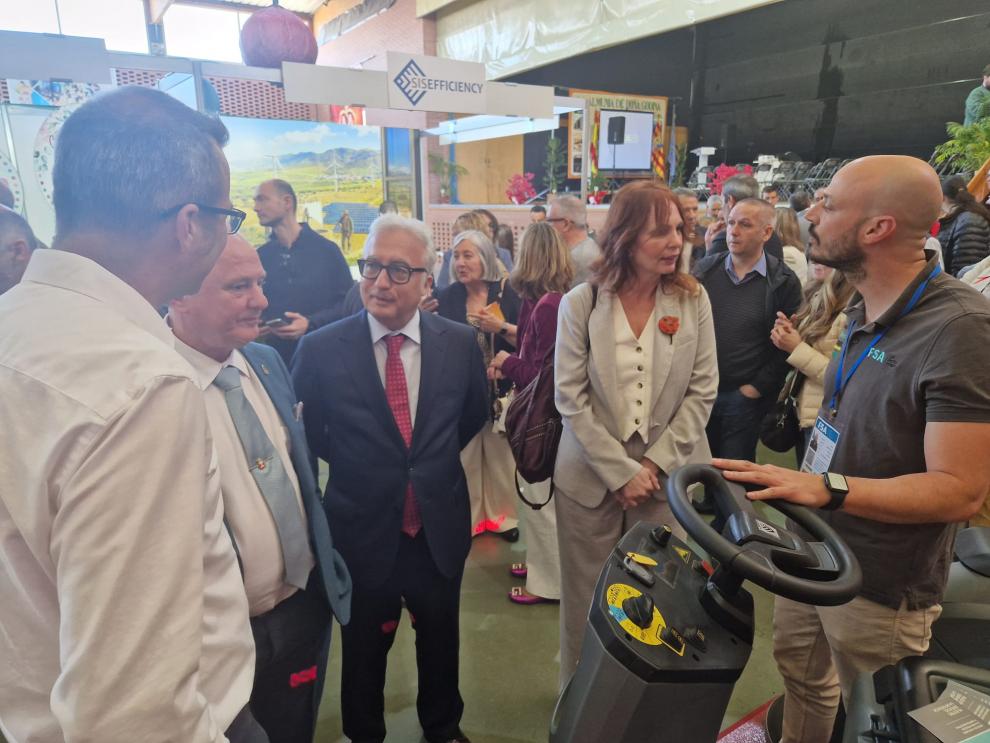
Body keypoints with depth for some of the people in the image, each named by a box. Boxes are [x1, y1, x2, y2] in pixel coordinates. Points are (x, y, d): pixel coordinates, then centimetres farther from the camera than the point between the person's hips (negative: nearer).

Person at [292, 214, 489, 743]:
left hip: (439, 528, 2)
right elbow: (305, 434, 0)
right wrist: (353, 467, 4)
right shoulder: (320, 349, -15)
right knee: (364, 648, 20)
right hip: (362, 531, -2)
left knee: (440, 639, 23)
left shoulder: (460, 343, -9)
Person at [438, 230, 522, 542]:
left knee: (501, 454, 11)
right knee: (465, 457, 9)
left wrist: (502, 326, -21)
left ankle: (502, 516, 29)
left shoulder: (507, 291, -5)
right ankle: (467, 518, 26)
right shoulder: (449, 297, 0)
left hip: (500, 390, -1)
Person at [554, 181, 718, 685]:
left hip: (667, 474, 1)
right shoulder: (580, 303, -5)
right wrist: (621, 471, -11)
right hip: (591, 475, -1)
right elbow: (571, 398, -7)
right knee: (586, 599, 10)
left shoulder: (693, 299, -1)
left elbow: (702, 391, -1)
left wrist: (655, 464, -9)